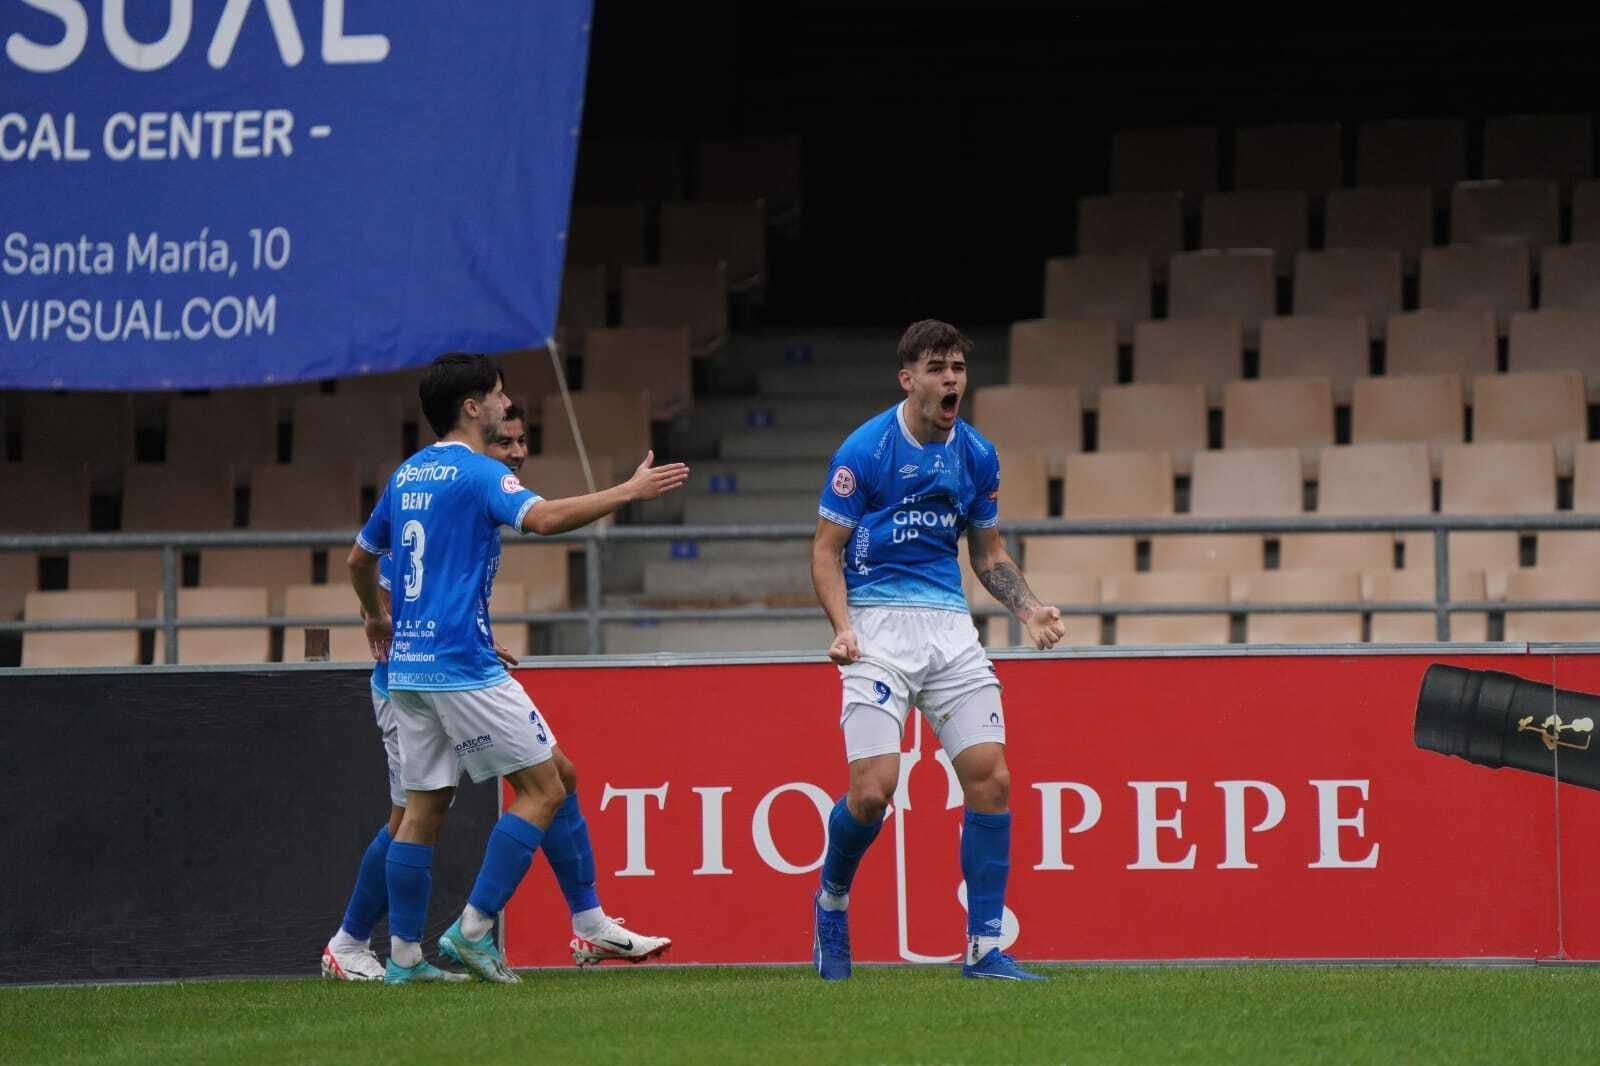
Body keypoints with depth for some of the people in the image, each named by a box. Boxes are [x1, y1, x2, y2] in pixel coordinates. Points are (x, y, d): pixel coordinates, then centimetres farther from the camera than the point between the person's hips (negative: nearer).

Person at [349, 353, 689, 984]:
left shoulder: (405, 476, 15)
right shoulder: (476, 473, -10)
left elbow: (360, 559, 27)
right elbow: (543, 517, -28)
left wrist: (376, 617, 45)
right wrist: (628, 492, -22)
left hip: (408, 666, 9)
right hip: (463, 665, -8)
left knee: (424, 808, 11)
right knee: (543, 790, -2)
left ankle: (404, 954, 8)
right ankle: (474, 928, -9)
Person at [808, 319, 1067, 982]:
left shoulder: (977, 455, 9)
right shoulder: (865, 449, -6)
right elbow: (825, 550, -2)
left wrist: (1030, 610, 4)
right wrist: (843, 627, -17)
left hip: (950, 626, 5)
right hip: (879, 622, -4)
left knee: (990, 778, -8)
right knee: (872, 790, -15)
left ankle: (985, 948, -1)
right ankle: (831, 899, 17)